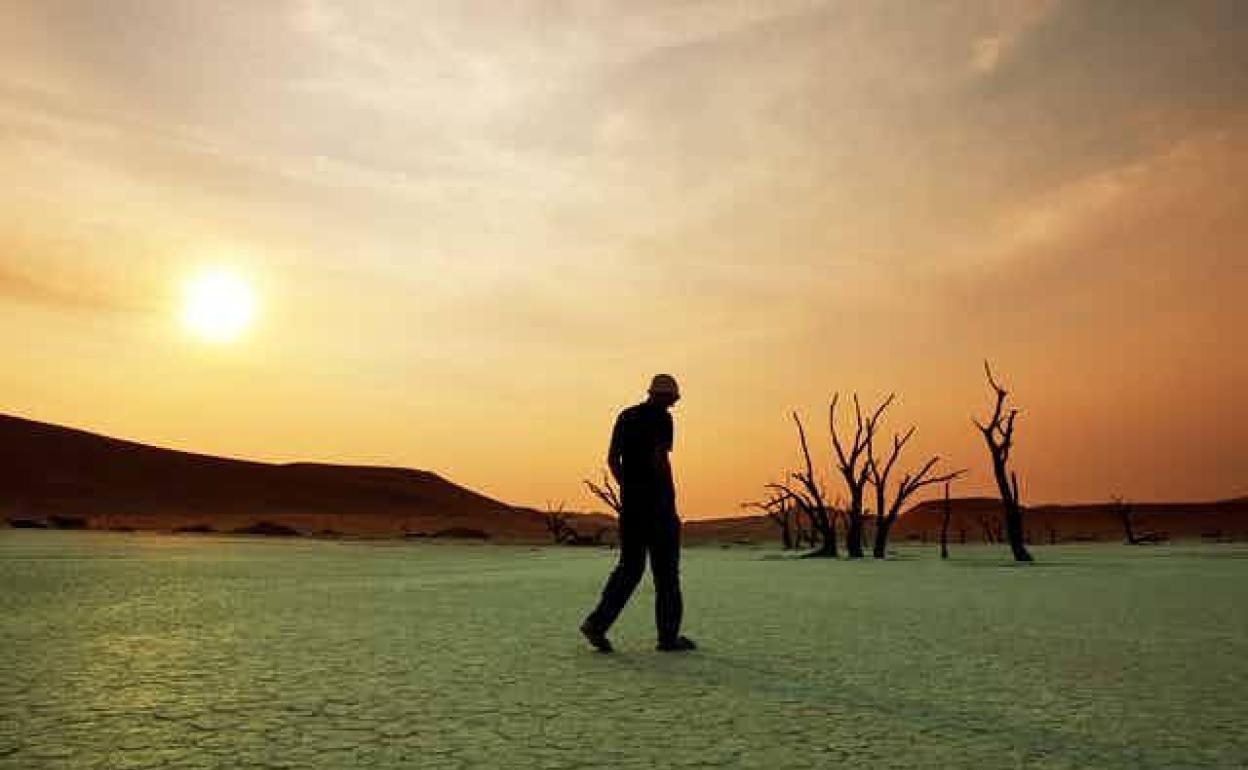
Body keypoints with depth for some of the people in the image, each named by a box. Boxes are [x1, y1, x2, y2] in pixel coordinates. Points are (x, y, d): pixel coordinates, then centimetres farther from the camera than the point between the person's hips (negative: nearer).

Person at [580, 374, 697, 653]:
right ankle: (668, 636, 12)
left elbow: (612, 459, 11)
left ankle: (598, 622, -3)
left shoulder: (625, 416, 13)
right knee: (666, 569, 5)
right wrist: (670, 498, -12)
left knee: (630, 567, 11)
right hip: (656, 502, -6)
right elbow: (659, 459, -19)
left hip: (630, 501, 7)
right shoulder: (662, 418, -8)